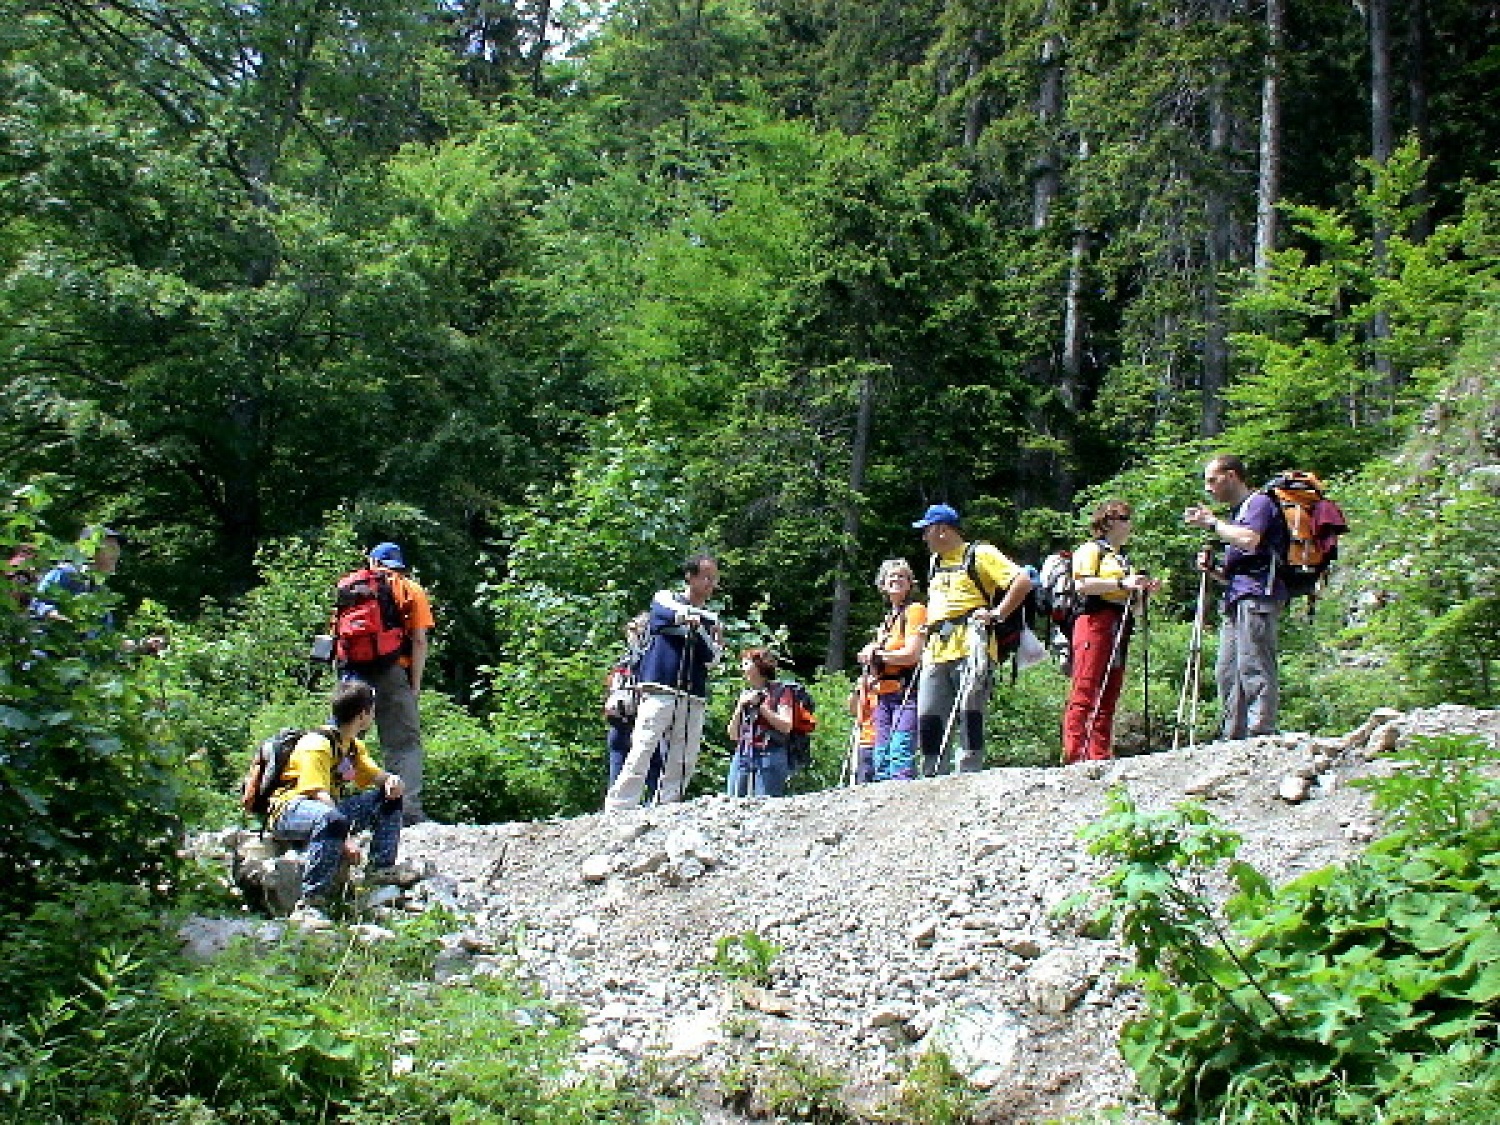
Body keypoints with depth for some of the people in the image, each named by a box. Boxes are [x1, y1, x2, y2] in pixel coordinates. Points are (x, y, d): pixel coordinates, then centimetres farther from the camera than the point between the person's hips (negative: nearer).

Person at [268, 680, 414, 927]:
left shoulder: (355, 746, 13)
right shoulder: (317, 745, -18)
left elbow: (375, 775, 14)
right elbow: (319, 795, -28)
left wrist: (392, 779, -13)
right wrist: (344, 840, -36)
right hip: (289, 812, -9)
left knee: (388, 798, 4)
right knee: (331, 819, -41)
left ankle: (382, 868, 6)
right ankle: (310, 904, -43)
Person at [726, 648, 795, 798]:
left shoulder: (780, 691, 5)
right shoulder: (745, 694, 21)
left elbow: (786, 727, -7)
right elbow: (733, 735, 18)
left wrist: (760, 705, -6)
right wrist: (740, 707, 4)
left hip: (770, 757, -5)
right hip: (741, 756, 5)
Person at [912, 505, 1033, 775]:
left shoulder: (979, 554, 0)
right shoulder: (936, 561, 25)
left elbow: (1022, 582, -9)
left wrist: (998, 614, -12)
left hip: (970, 649, -7)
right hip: (936, 652, 8)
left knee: (970, 713, -8)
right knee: (928, 717, 2)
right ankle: (931, 776, 8)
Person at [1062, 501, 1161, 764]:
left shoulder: (1124, 557, 27)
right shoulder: (1091, 549, 3)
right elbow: (1081, 584, -15)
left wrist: (1145, 590, 13)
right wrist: (1122, 584, -17)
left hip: (1120, 628, 8)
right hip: (1095, 622, -8)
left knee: (1108, 696, 4)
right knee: (1084, 693, -13)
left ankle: (1099, 757, 4)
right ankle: (1074, 756, -18)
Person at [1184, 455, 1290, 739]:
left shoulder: (1259, 502, 1)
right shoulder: (1235, 513, 28)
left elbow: (1249, 540, -21)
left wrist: (1212, 522, -9)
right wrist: (1212, 569, 10)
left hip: (1257, 597, -10)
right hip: (1235, 600, 10)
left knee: (1254, 668, -14)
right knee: (1226, 672, 6)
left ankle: (1260, 734, -16)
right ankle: (1233, 738, 8)